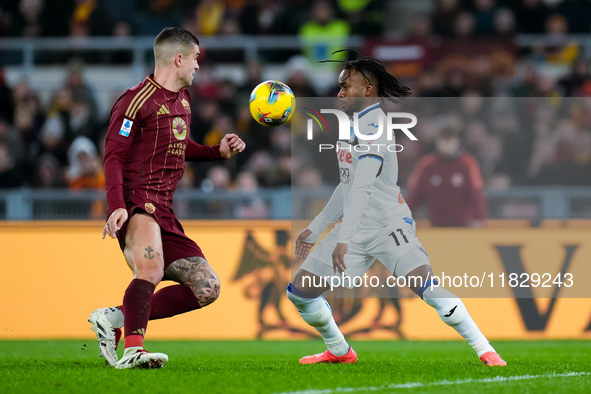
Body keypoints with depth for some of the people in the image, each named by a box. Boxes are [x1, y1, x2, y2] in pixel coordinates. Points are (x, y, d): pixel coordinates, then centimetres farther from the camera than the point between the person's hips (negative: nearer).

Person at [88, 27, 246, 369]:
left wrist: (218, 151, 20)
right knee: (152, 269, -36)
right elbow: (113, 157, -11)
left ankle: (117, 318, 2)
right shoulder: (138, 101, -7)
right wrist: (117, 207, -25)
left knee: (208, 289, 4)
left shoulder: (183, 98, 20)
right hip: (137, 203, -9)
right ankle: (133, 350, -46)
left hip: (165, 212, 9)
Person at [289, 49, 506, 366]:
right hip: (355, 229, 9)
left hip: (388, 225, -9)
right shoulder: (352, 126, 15)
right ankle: (339, 352, 22)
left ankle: (484, 350, -20)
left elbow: (362, 186, -24)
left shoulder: (374, 125, -14)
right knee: (299, 290, 3)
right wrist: (315, 229, 25)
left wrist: (344, 240, -31)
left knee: (426, 286, -26)